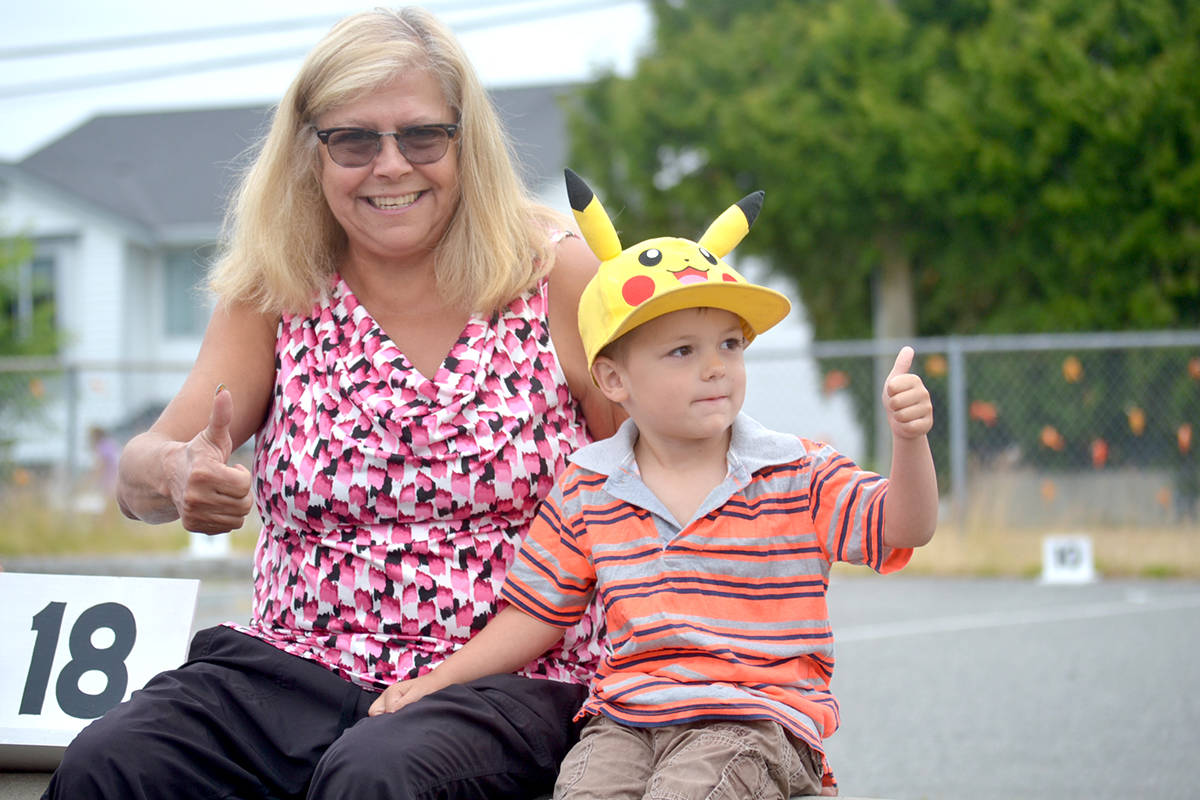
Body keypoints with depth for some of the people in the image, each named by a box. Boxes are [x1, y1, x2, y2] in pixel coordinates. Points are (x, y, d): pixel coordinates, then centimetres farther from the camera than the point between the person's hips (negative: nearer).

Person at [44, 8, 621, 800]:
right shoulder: (273, 295, 8)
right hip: (298, 668, 3)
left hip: (504, 681, -2)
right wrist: (173, 475, -26)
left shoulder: (554, 276, 2)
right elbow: (141, 472, -3)